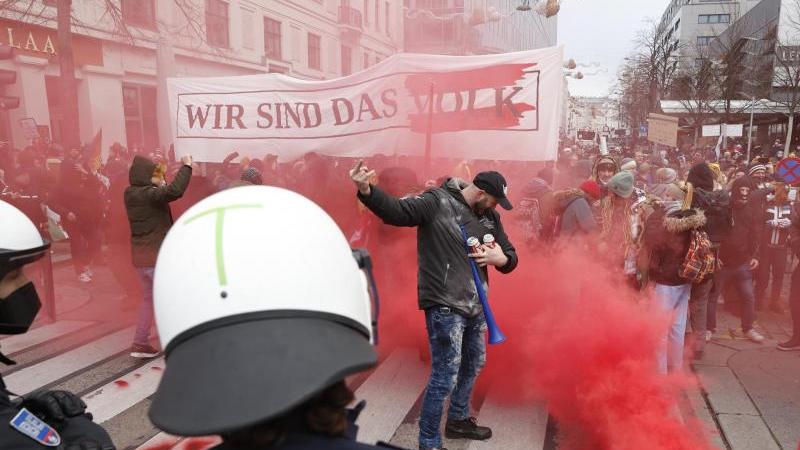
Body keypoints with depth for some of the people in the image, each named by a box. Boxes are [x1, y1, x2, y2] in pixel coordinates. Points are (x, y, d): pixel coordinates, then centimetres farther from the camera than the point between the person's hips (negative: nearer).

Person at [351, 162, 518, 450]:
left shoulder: (490, 217, 8)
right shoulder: (436, 202, -12)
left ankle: (458, 420, 47)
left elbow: (510, 256, 13)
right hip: (445, 307, -8)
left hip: (475, 306, 8)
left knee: (473, 365, 24)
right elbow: (396, 211, -23)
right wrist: (366, 191, -42)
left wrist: (500, 258, -12)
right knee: (445, 377, -3)